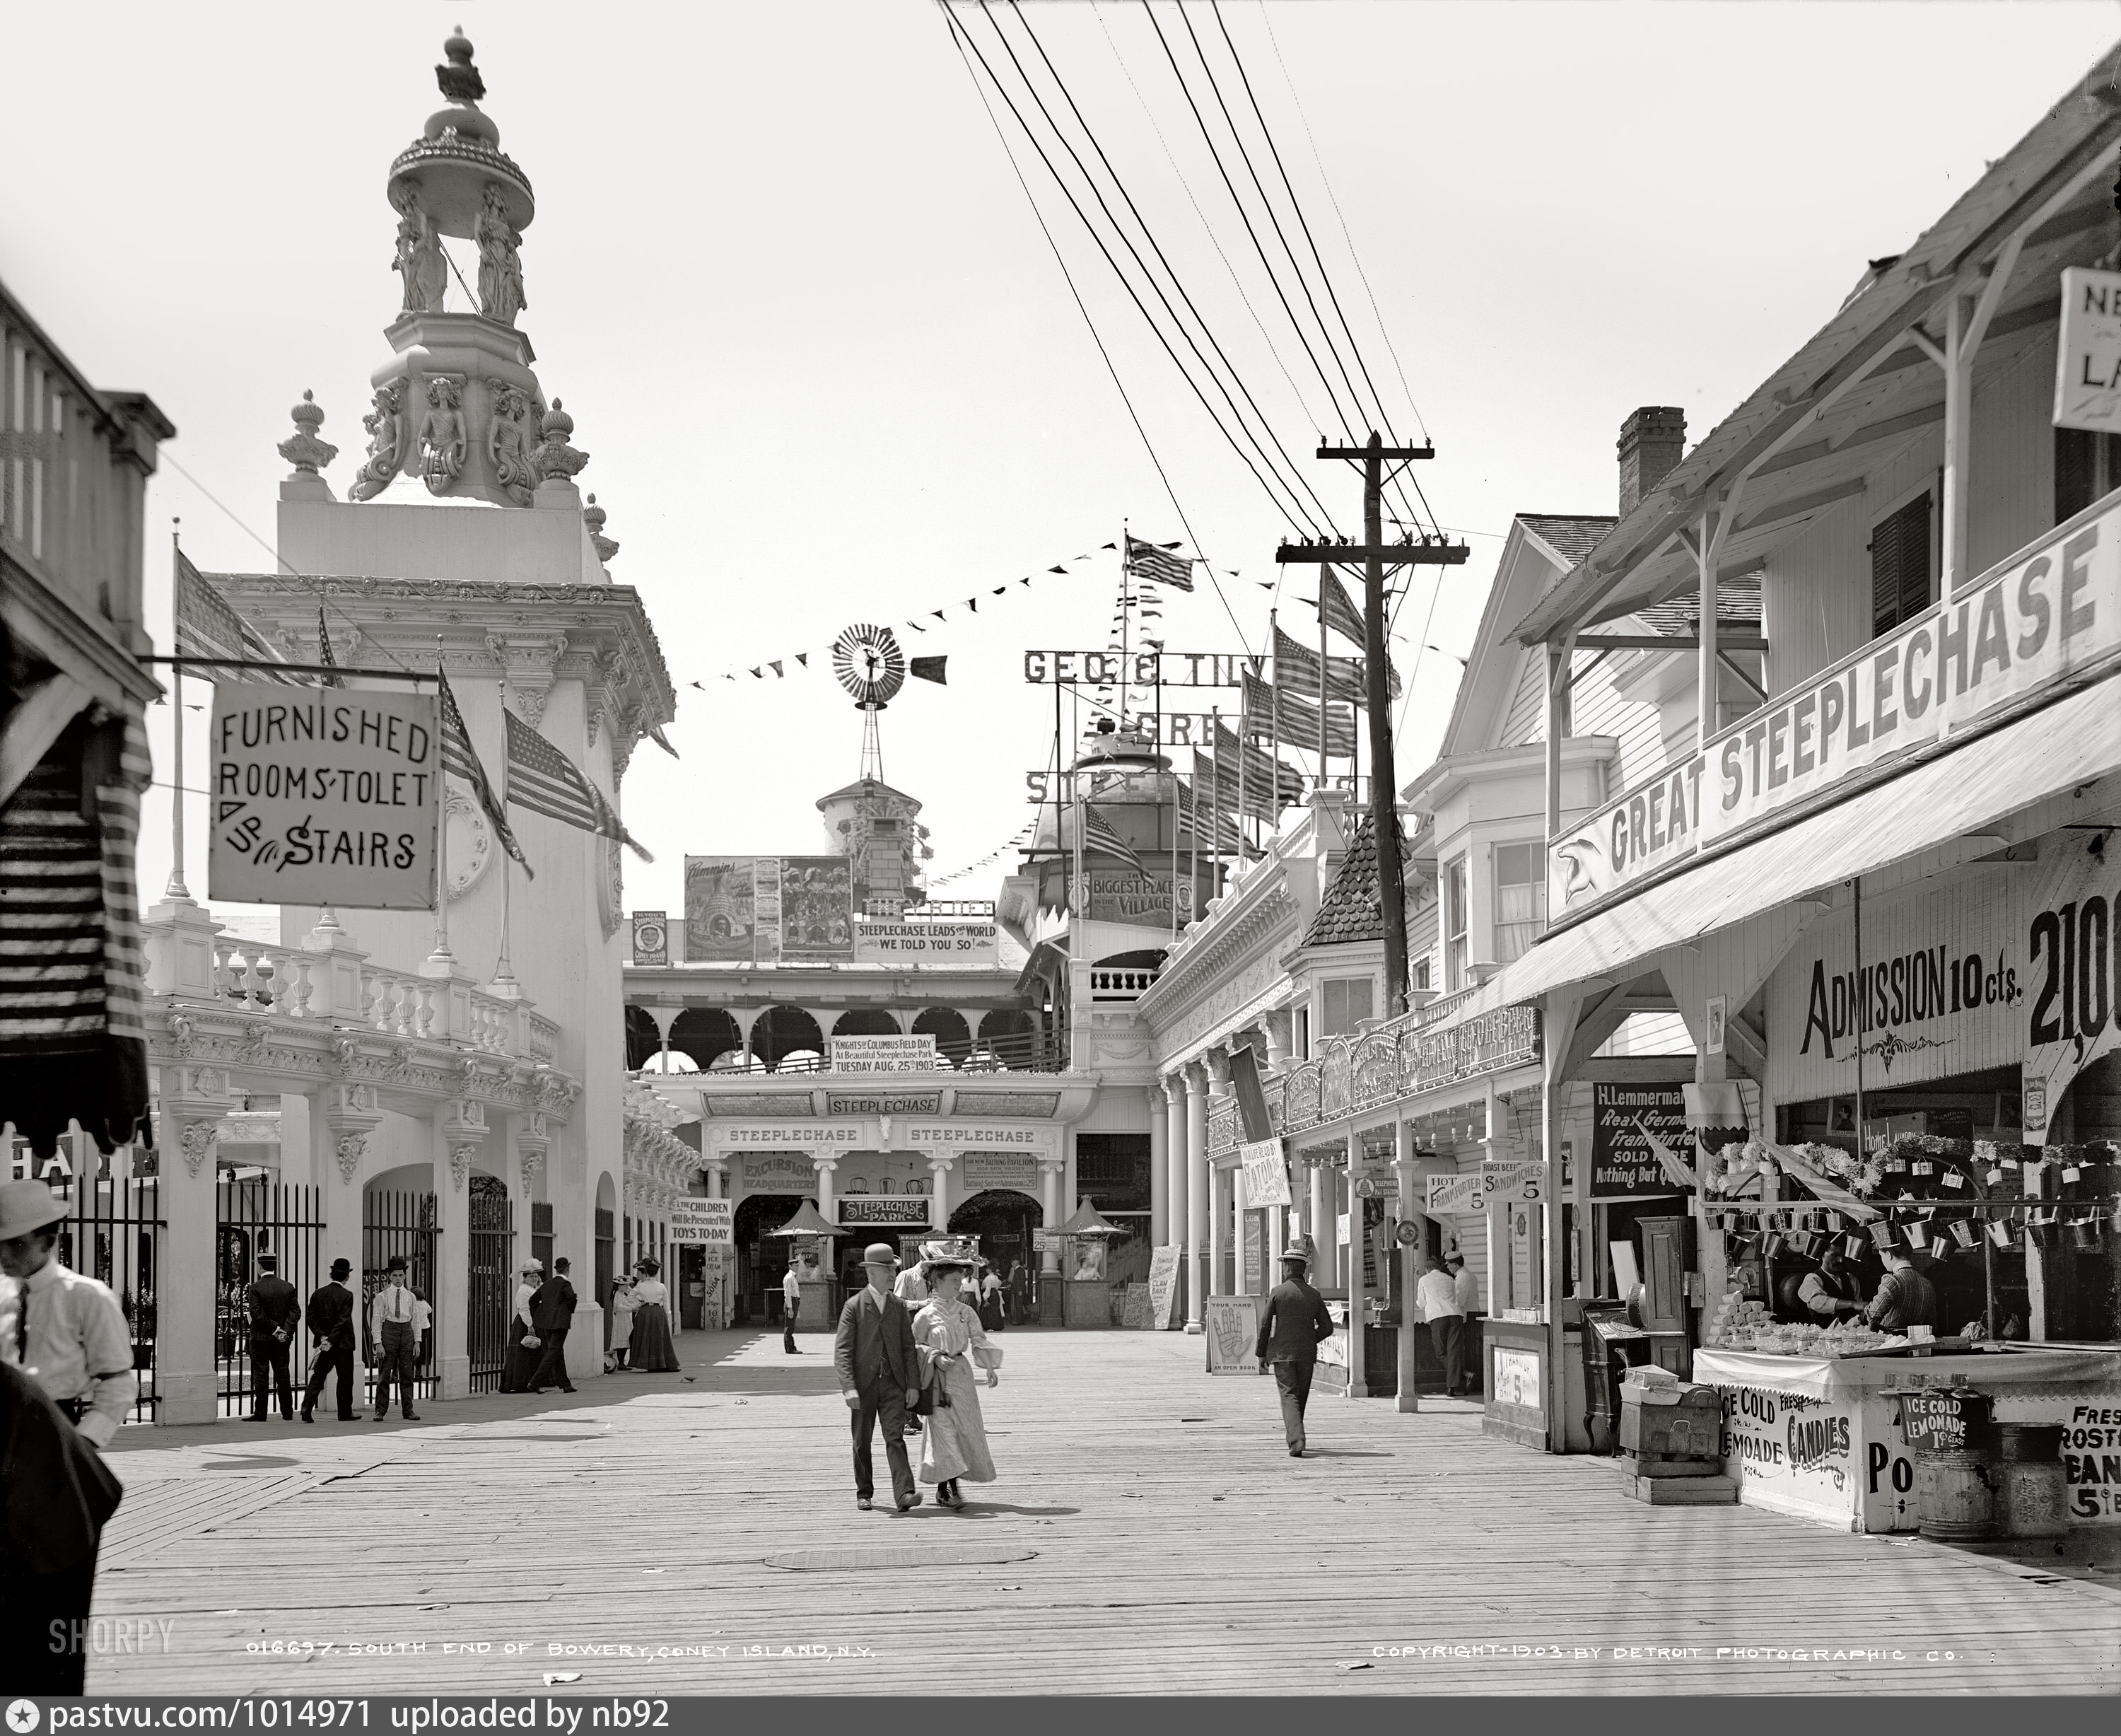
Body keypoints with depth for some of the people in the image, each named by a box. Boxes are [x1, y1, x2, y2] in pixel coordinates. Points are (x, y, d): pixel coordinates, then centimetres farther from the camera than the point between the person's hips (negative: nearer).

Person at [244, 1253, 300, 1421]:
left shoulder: (256, 1288, -9)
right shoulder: (288, 1287, 4)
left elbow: (256, 1313, -16)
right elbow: (296, 1312, 0)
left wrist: (275, 1328, -13)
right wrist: (286, 1330, -6)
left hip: (260, 1337, -4)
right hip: (282, 1339, 4)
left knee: (261, 1375, 1)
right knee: (282, 1373, 9)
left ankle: (260, 1413, 1)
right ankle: (287, 1413, 11)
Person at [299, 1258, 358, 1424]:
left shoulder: (318, 1293, 4)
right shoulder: (346, 1295, -11)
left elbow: (310, 1316, 1)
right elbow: (343, 1321, -19)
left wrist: (322, 1335, -2)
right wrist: (331, 1340, -18)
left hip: (323, 1341, 4)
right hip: (343, 1343, -4)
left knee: (317, 1377, 5)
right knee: (345, 1379, 8)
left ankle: (307, 1408, -12)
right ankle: (345, 1413, 14)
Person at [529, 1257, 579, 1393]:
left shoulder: (547, 1284, 12)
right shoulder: (565, 1284, -8)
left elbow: (533, 1299, 13)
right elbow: (571, 1297, -24)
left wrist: (535, 1318, 17)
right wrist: (570, 1312, -5)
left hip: (546, 1321, 7)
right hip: (560, 1322, -7)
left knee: (558, 1352, 14)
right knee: (554, 1352, -6)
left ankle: (565, 1385, 18)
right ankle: (536, 1382, -15)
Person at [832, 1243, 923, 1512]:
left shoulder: (899, 1306, 9)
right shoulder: (854, 1306, -3)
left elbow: (909, 1348, 10)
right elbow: (842, 1351, -8)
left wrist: (913, 1384, 1)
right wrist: (849, 1388, -18)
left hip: (893, 1384, 2)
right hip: (864, 1384, -2)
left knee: (895, 1438, -9)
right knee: (862, 1442, 8)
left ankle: (904, 1493, -19)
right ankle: (864, 1493, 22)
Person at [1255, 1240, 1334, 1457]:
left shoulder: (1278, 1292, -6)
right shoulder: (1314, 1295, 3)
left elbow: (1265, 1325, -4)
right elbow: (1327, 1328, 5)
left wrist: (1262, 1353, 6)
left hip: (1282, 1353, -3)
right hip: (1307, 1354, 3)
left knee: (1289, 1396, -6)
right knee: (1301, 1398, 17)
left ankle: (1297, 1441, -24)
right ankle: (1293, 1437, 31)